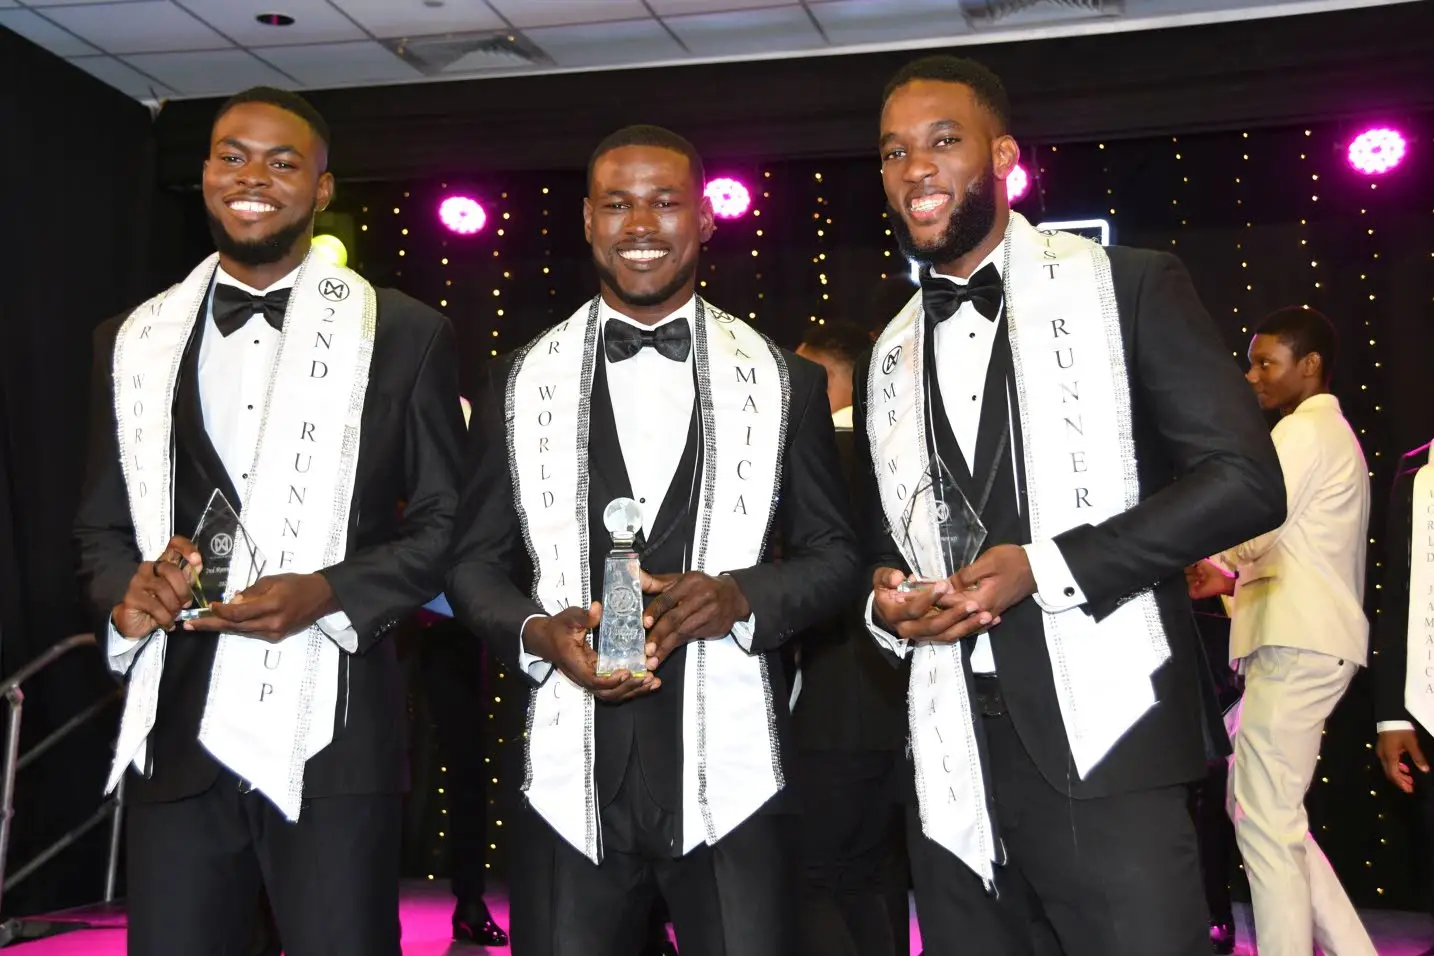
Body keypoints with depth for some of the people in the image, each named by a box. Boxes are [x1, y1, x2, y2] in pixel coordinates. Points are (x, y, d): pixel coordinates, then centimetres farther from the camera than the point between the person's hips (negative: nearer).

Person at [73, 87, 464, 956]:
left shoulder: (405, 335, 2)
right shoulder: (134, 342, 12)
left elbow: (448, 520, 2)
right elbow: (102, 526, 16)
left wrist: (329, 592, -14)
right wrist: (129, 591, -6)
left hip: (331, 736, -3)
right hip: (176, 735, 3)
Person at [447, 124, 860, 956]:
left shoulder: (784, 381, 5)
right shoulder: (522, 383, 6)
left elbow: (835, 554, 7)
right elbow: (476, 560, 10)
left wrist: (742, 595, -13)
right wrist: (536, 632, -11)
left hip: (731, 777, 0)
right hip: (573, 781, 1)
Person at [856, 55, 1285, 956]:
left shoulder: (1128, 285, 0)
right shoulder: (889, 358, 16)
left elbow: (1247, 478, -8)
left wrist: (1045, 567, -15)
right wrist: (884, 601, 1)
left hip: (1102, 744, -5)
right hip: (955, 765, 5)